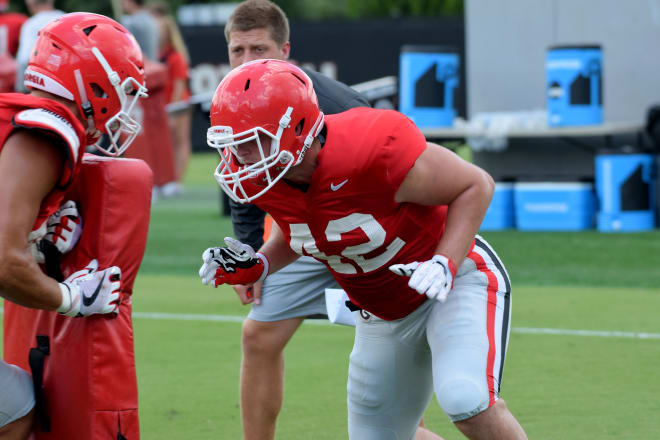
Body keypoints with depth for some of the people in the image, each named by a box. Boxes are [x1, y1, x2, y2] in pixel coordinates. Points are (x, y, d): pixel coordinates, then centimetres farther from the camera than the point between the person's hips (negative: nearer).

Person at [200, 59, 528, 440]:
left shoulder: (373, 148, -34)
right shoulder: (257, 180, -14)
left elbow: (476, 186, -20)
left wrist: (445, 264, -30)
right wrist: (259, 266, -8)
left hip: (457, 279, -7)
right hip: (384, 316, 7)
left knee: (465, 400, -31)